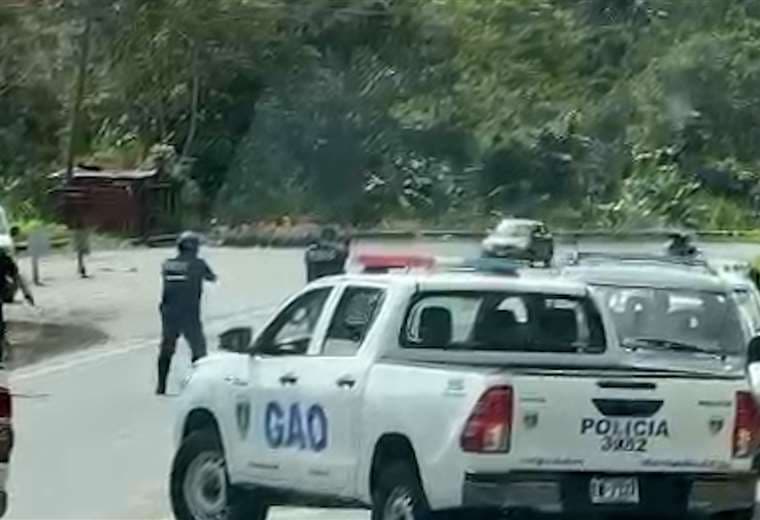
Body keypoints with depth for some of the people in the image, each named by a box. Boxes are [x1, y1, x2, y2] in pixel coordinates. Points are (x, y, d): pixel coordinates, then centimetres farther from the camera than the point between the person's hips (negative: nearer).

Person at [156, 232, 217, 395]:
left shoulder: (167, 265, 1)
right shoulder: (197, 264, -7)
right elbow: (212, 278, 9)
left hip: (169, 313, 4)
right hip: (189, 315, -4)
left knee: (166, 348, 17)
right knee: (198, 348, 8)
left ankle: (161, 385, 19)